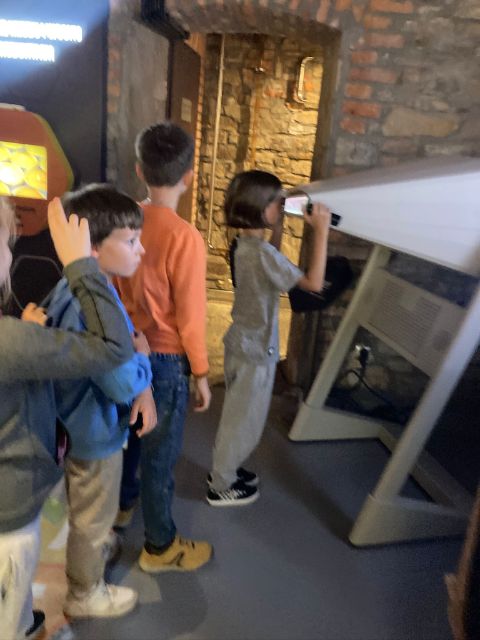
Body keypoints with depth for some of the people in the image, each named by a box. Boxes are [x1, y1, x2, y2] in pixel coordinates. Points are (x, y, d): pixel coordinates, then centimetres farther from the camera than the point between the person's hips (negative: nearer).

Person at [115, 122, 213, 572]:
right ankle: (159, 548, 30)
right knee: (160, 454, 10)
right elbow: (190, 316, -19)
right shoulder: (185, 237, -24)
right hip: (165, 359, -7)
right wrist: (201, 373, -6)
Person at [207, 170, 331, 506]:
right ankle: (221, 487, 27)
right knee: (243, 420, 9)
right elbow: (314, 282, -27)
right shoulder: (262, 252, -26)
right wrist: (321, 231, -24)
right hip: (255, 351, -9)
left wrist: (279, 227, 11)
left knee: (236, 415, 24)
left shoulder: (246, 245, 2)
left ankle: (223, 469, 42)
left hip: (243, 344, 9)